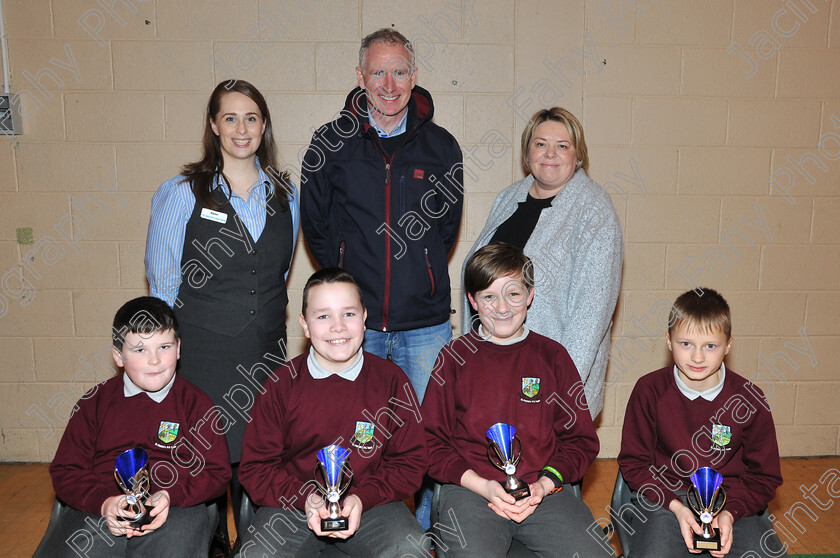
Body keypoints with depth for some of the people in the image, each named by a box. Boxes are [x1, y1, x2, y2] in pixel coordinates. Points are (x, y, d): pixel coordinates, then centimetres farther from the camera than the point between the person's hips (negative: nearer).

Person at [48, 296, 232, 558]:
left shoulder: (194, 402, 5)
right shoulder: (96, 402, 11)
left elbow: (217, 472, 5)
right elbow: (65, 471, 10)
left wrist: (170, 497, -14)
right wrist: (103, 502, -10)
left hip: (175, 509, -2)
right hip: (99, 509, 2)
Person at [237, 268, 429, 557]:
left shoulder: (392, 380, -2)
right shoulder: (281, 384, -2)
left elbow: (411, 461, 1)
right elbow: (256, 466, 1)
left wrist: (362, 499, -15)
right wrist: (305, 499, -16)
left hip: (370, 503, 0)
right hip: (291, 503, 1)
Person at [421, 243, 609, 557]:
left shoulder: (552, 356, 10)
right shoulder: (454, 357, 7)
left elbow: (581, 440, 12)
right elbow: (432, 440, 6)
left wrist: (544, 484, -6)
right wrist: (484, 486, -8)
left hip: (544, 490, 3)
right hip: (470, 489, -2)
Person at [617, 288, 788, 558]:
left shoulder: (749, 399, -4)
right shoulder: (649, 390, -6)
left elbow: (764, 475, 5)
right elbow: (634, 462, 0)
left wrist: (730, 512, -13)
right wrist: (676, 506, -14)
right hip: (664, 497, -2)